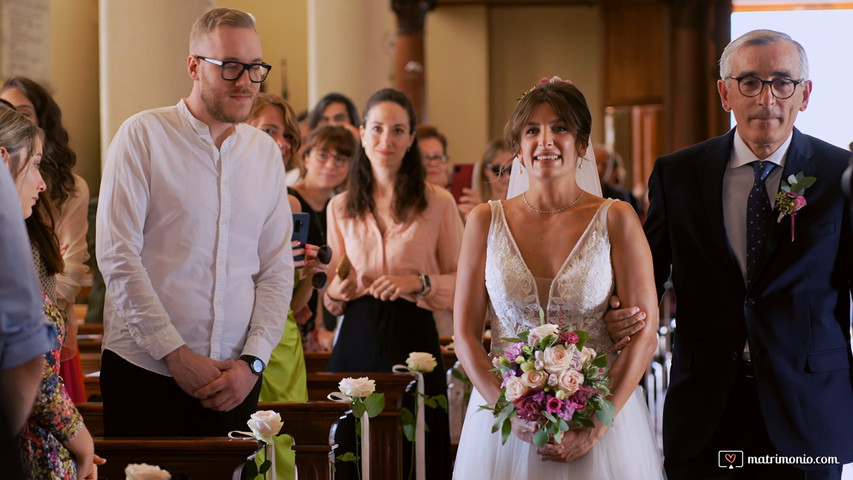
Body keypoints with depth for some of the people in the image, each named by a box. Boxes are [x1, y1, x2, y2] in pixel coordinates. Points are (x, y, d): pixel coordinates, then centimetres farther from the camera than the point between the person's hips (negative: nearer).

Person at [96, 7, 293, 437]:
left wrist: (253, 361, -4)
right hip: (145, 370, -4)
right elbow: (117, 257, -9)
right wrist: (177, 354, -12)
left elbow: (277, 270, 9)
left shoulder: (266, 152, 9)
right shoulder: (143, 136, -4)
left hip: (234, 378, 4)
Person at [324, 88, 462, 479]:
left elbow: (464, 282, 2)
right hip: (355, 344, 3)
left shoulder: (438, 204, 0)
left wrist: (420, 283, -14)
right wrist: (335, 293, -4)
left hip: (413, 342, -2)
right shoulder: (340, 208, 10)